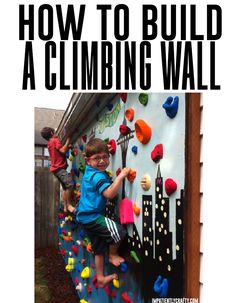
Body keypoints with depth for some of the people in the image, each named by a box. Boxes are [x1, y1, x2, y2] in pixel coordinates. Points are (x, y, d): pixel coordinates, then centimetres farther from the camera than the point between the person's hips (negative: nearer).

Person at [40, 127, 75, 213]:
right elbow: (63, 151, -18)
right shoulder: (55, 140, -6)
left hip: (57, 168, 10)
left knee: (65, 188, 8)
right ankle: (69, 205, -25)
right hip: (59, 168, -10)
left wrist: (67, 146, 20)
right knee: (70, 184, -24)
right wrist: (68, 140, -10)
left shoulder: (50, 143, 22)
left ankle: (65, 207, 5)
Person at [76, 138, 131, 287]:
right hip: (92, 217, -10)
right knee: (118, 231, -18)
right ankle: (113, 255, 8)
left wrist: (105, 151, 26)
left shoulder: (89, 171, 8)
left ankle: (101, 278, 33)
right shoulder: (98, 176, -23)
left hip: (86, 217, 10)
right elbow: (110, 193, -37)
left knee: (99, 248, 20)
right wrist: (121, 176, -35)